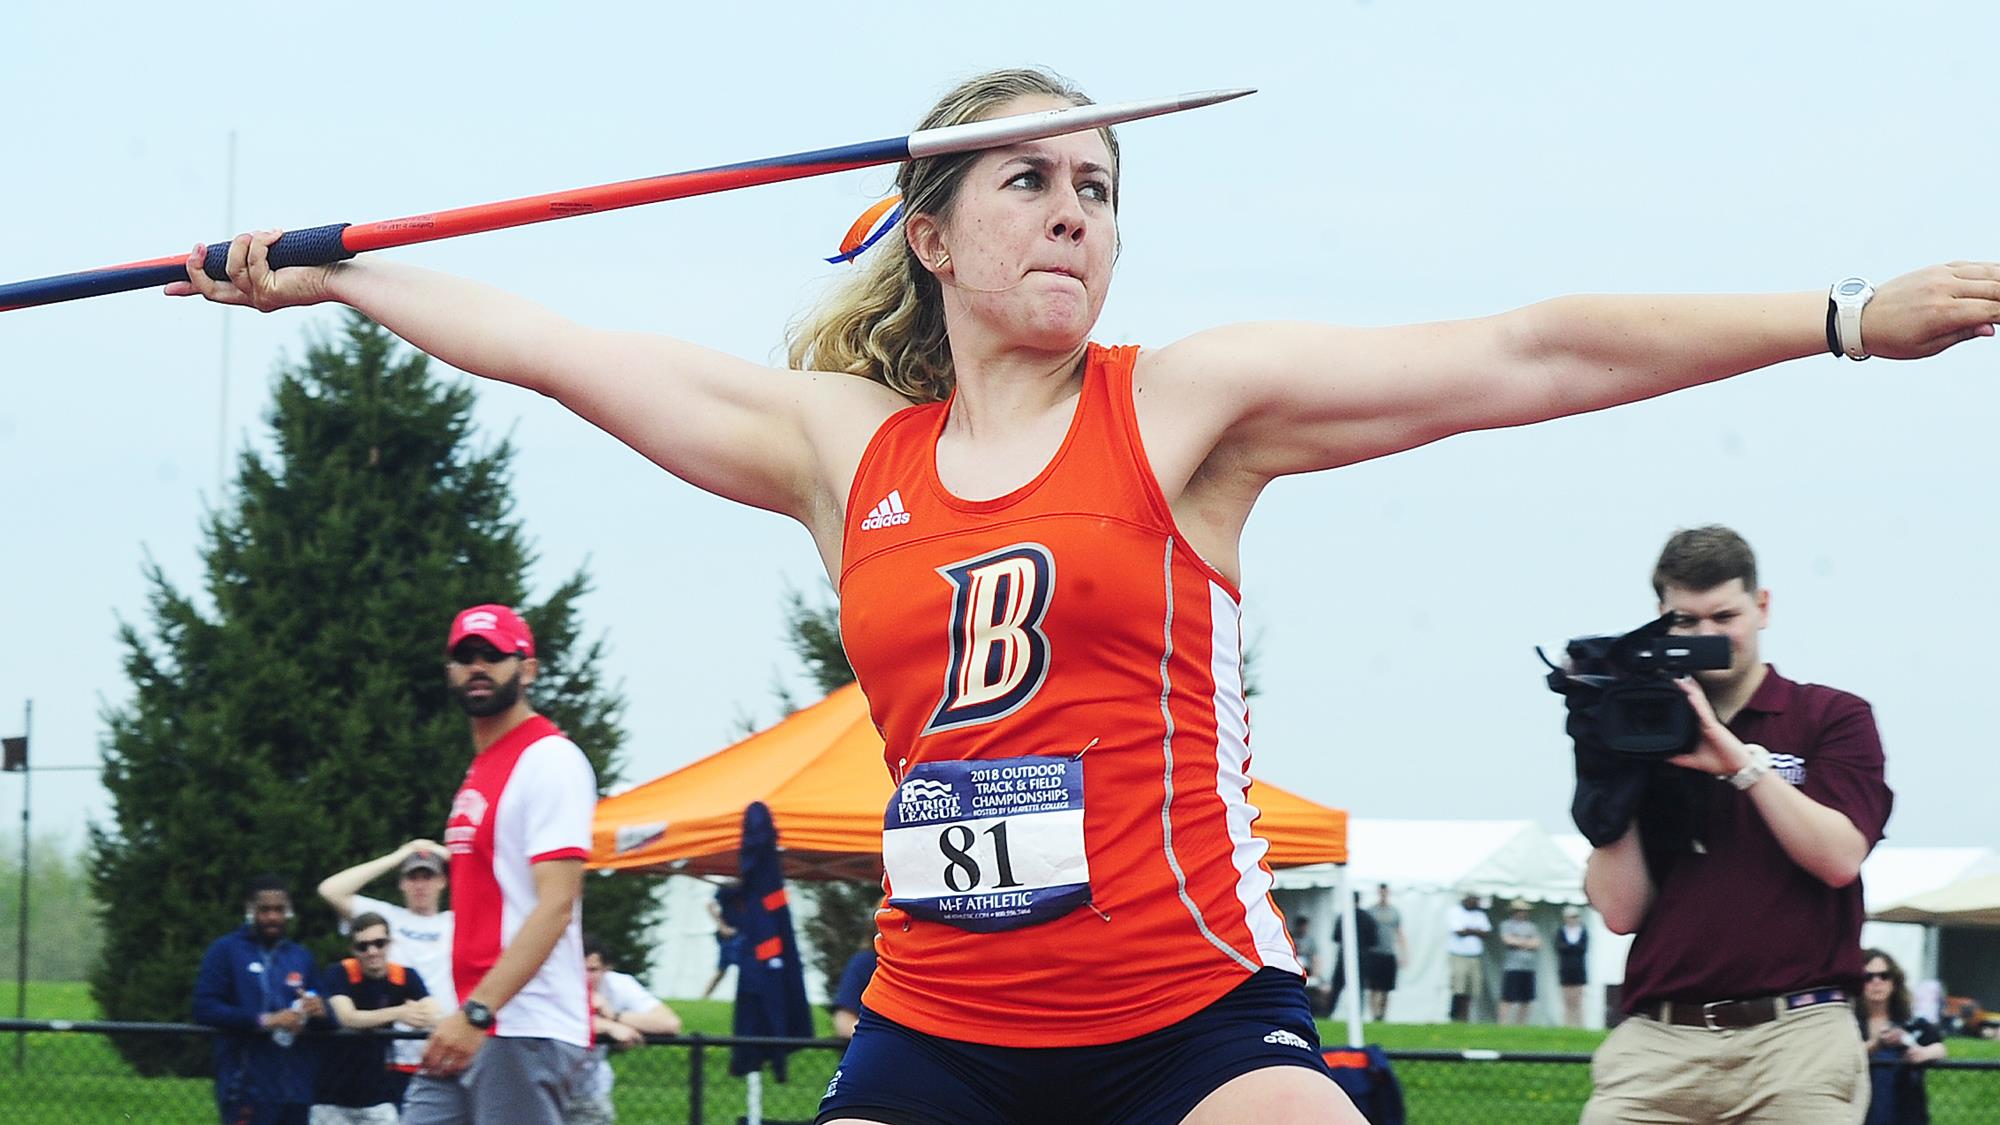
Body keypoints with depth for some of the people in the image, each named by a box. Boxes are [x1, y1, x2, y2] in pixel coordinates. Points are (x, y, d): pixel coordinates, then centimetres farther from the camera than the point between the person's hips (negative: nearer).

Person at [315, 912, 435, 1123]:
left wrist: (426, 1017, -47)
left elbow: (431, 1014, -20)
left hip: (378, 1096, 1)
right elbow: (347, 1018, -29)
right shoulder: (338, 975, -11)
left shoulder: (406, 978, -4)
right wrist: (398, 1013, -45)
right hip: (333, 1096, -1)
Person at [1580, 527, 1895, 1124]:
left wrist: (1741, 761, -9)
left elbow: (1839, 858, -5)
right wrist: (1611, 782, -2)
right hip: (1658, 1045, 2)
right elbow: (1622, 911, 7)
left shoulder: (1833, 717, 10)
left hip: (1795, 1036, -2)